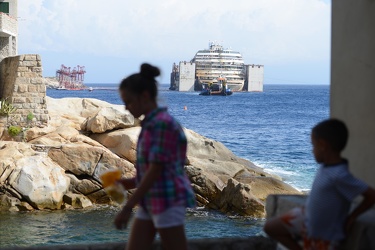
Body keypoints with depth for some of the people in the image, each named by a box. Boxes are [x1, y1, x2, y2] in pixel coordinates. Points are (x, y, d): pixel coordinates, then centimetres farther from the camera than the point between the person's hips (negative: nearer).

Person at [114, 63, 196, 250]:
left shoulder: (162, 123, -16)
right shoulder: (150, 124, 12)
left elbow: (156, 170, -20)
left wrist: (128, 207, -19)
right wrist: (129, 183, 7)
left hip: (168, 201, -10)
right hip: (151, 202, 10)